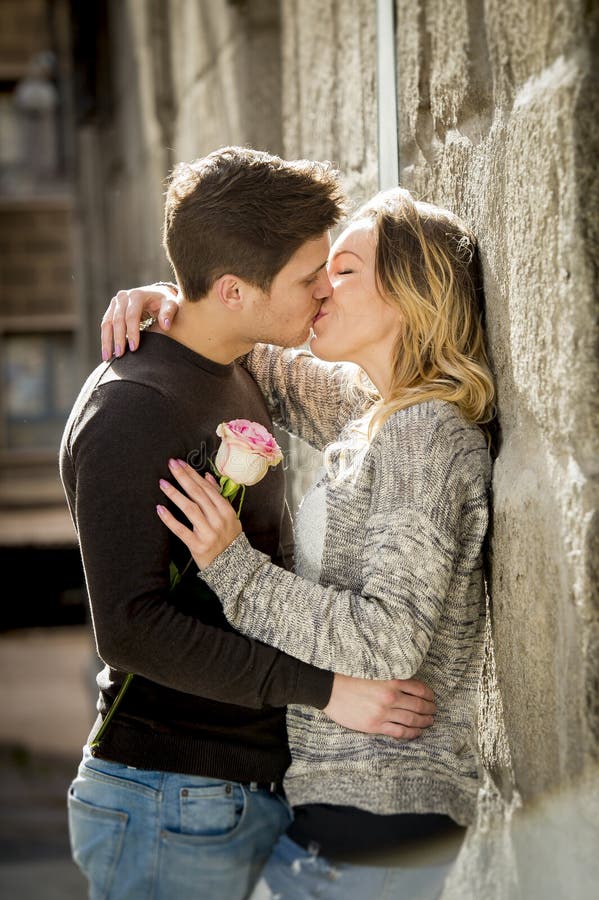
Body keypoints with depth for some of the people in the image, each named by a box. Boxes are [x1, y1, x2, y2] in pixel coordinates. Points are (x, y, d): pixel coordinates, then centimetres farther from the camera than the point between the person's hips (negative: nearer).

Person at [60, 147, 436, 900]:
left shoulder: (239, 385, 12)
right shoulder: (131, 410, -17)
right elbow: (130, 627, -24)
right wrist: (323, 688, -23)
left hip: (258, 788, 9)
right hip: (172, 806, -9)